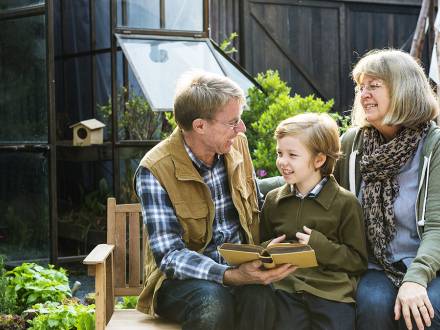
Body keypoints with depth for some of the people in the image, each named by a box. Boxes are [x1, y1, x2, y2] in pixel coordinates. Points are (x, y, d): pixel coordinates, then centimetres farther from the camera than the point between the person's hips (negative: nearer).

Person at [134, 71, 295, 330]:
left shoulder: (238, 145, 4)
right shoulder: (155, 170, -14)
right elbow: (169, 255, -18)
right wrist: (230, 276, -33)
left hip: (242, 269, 4)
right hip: (183, 277, -3)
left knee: (260, 298, -32)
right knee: (213, 302, -37)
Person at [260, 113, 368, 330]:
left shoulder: (345, 202, 0)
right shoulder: (273, 200, 13)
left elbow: (359, 261, 0)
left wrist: (320, 247, -12)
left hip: (332, 294, -3)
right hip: (286, 289, 3)